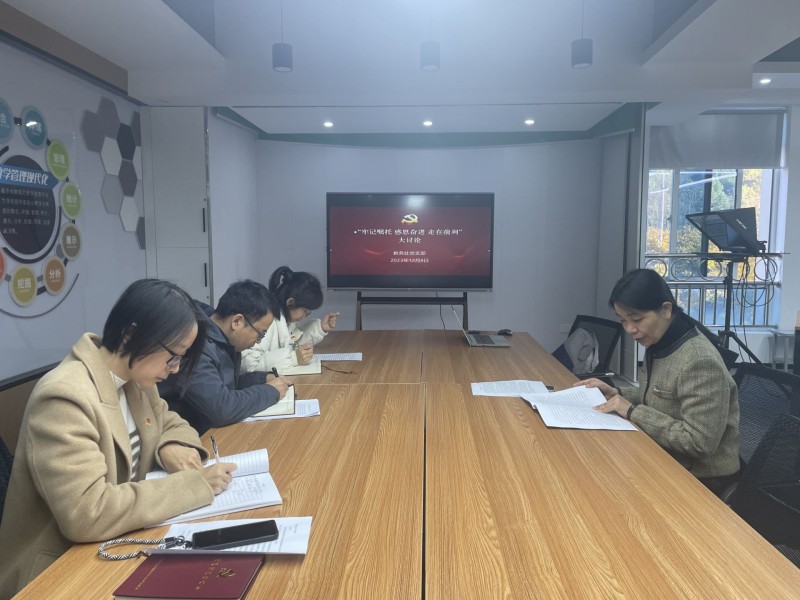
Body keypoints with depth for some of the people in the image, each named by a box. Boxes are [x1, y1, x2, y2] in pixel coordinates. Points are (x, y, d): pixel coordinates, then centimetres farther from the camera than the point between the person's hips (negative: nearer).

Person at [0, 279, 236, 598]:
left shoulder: (134, 378, 0)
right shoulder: (65, 397, -26)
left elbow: (169, 422, 15)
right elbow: (87, 514, -33)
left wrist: (172, 447, -8)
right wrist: (194, 484, -27)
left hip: (113, 546, 7)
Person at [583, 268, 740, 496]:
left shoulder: (700, 362, -26)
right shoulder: (658, 346, 1)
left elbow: (698, 442, -27)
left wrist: (633, 412, -25)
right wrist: (616, 394, -2)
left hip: (702, 477, -7)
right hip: (668, 460, 7)